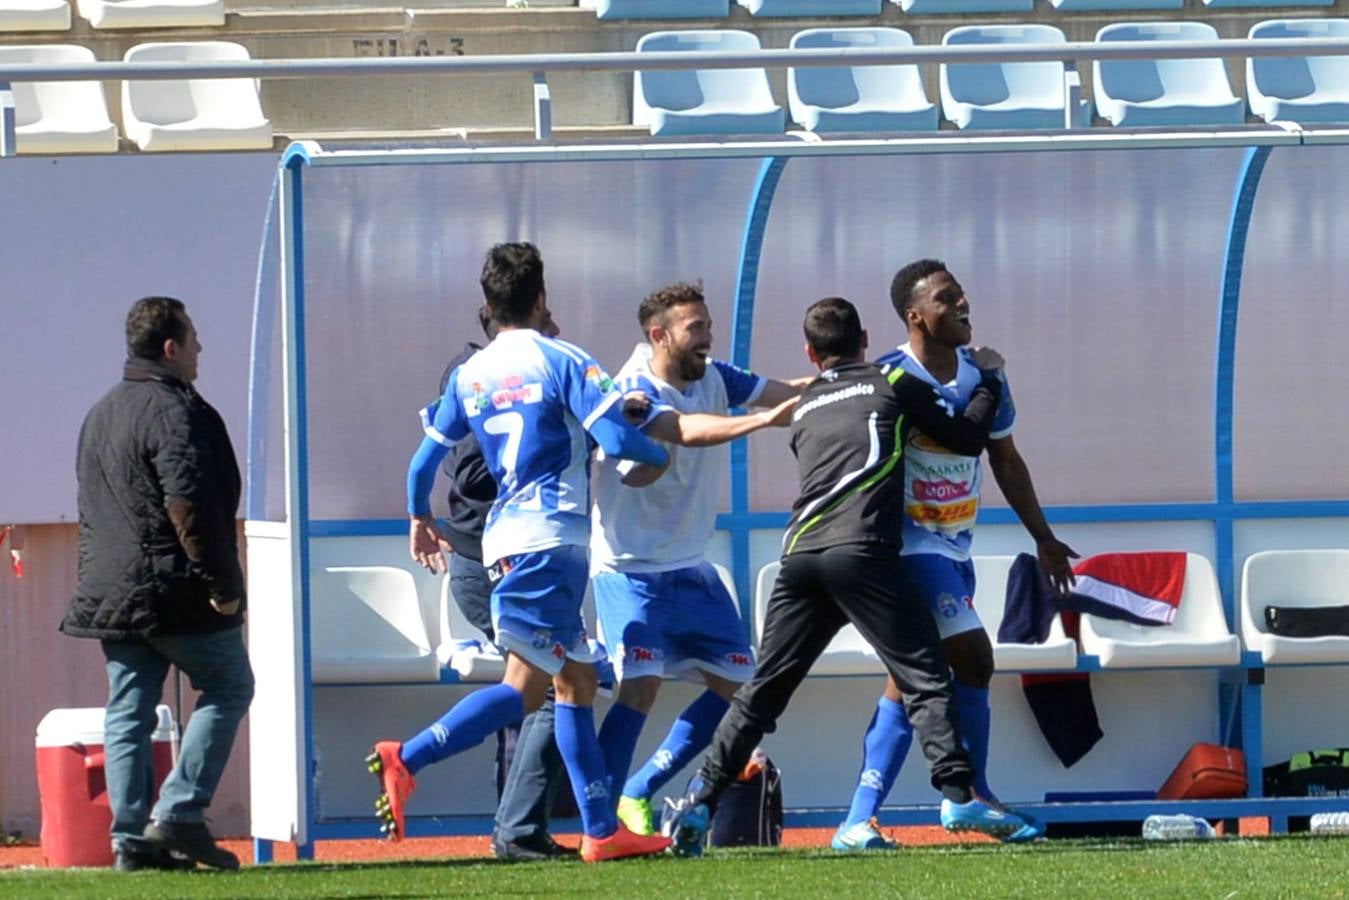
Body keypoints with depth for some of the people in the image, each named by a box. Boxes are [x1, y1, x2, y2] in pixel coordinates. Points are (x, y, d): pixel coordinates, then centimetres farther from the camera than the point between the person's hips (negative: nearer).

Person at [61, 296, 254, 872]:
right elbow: (189, 505, -21)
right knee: (228, 687, 4)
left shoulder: (100, 415, 17)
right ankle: (180, 814, -6)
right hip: (177, 588, -8)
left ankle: (131, 837, 3)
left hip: (111, 594, 8)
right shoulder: (173, 410, -12)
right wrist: (221, 583, -18)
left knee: (128, 712, 8)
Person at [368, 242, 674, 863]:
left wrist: (420, 520, 36)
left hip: (507, 534, 8)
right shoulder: (562, 362, -5)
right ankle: (406, 760, -26)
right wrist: (659, 455, 9)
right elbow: (617, 440, -13)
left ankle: (602, 830, 12)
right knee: (525, 686, -13)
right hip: (550, 535, -8)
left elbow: (423, 462, 18)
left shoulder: (470, 376, 13)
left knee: (577, 681, 13)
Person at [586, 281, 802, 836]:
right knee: (641, 683, -21)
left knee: (735, 681, 6)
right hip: (630, 568, -8)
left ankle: (638, 795, 15)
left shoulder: (714, 378, 4)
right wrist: (764, 420, -49)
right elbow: (687, 431, -37)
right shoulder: (634, 393, -19)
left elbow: (788, 394, -4)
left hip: (691, 570, 8)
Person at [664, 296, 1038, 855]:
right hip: (860, 551, -5)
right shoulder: (893, 384, 13)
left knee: (763, 690, 10)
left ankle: (700, 804, 6)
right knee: (925, 678, -3)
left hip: (799, 553, 5)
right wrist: (988, 383, 32)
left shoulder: (805, 408, 27)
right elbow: (967, 438, 16)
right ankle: (957, 796, -16)